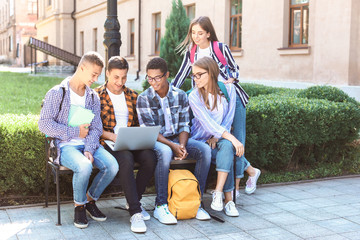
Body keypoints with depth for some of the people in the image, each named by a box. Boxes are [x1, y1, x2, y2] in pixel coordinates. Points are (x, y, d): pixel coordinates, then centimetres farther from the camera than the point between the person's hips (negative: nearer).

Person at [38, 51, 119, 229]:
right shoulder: (57, 93, -2)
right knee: (84, 166, -35)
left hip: (89, 144, 5)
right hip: (66, 145, -5)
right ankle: (79, 206, -6)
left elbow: (96, 128, 7)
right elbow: (44, 124, -9)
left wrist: (89, 150, -12)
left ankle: (90, 199, 4)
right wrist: (75, 132, -12)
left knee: (112, 165, -23)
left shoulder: (93, 97, 15)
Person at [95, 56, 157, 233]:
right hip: (108, 142, -4)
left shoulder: (132, 96, 19)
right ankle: (135, 212, -33)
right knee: (126, 159, -37)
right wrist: (111, 136, -15)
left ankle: (134, 201, -7)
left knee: (150, 157, -28)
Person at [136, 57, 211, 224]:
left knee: (205, 149, -23)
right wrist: (172, 146, -23)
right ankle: (160, 205, -28)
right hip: (156, 141, -3)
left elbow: (184, 126, 4)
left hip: (178, 139, 4)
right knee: (165, 152, -39)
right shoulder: (143, 98, -4)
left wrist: (182, 146, -17)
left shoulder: (180, 95, 4)